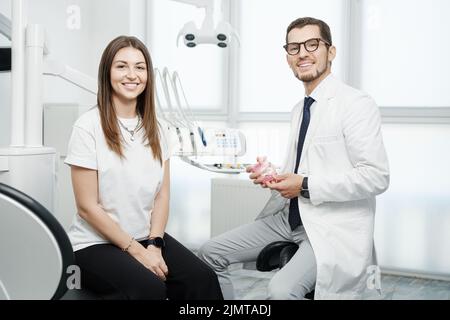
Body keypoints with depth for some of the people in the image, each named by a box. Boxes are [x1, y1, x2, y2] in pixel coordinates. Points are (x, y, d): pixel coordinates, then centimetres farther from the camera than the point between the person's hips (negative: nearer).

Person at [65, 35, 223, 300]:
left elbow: (162, 194, 6)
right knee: (150, 288, -30)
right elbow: (88, 207, -11)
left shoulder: (156, 129, 8)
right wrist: (137, 251, -12)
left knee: (203, 279, -19)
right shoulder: (88, 127, -10)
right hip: (96, 243, -5)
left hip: (148, 238, 5)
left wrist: (154, 245, -9)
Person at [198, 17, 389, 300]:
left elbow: (376, 177, -18)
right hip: (290, 216, 8)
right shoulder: (300, 109, 15)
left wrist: (306, 186, -18)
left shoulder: (356, 104, -11)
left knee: (282, 289, -31)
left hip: (334, 226, -8)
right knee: (211, 254, 2)